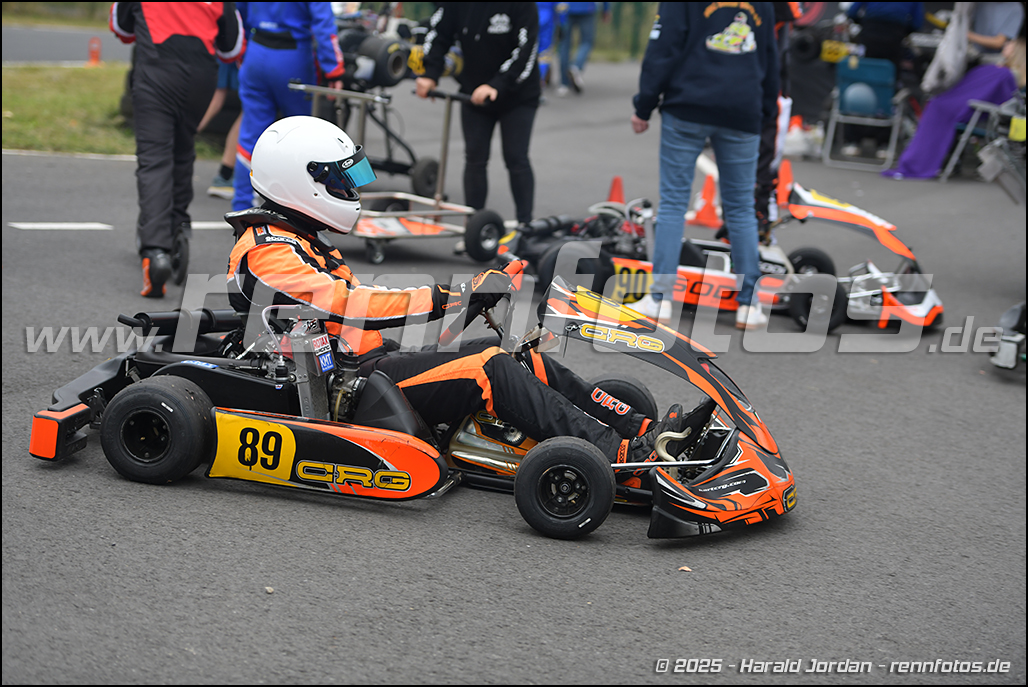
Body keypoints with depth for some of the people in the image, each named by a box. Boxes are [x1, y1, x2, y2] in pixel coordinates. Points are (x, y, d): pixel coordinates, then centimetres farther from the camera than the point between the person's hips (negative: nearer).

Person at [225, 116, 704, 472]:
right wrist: (452, 298, -26)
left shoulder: (299, 239, 21)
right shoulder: (267, 252, -12)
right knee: (489, 368, -25)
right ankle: (625, 457, -31)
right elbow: (348, 307, -24)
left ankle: (642, 429, -12)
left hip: (370, 362, 10)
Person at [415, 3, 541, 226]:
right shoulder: (456, 5, -11)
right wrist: (430, 75, -22)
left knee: (516, 159, -5)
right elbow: (438, 33, -7)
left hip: (518, 96, -4)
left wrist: (497, 86, -37)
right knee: (475, 158, 4)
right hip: (473, 93, 4)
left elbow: (525, 50, -27)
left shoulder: (523, 6, -23)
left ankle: (525, 225, 6)